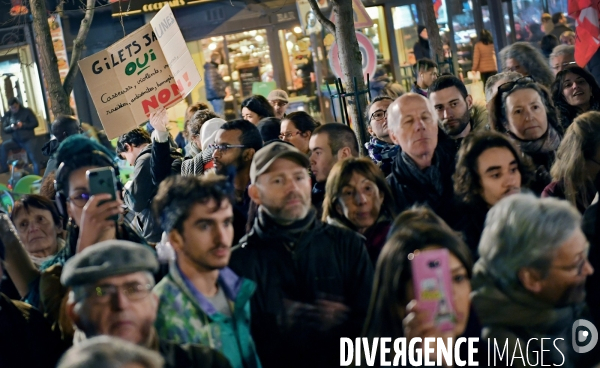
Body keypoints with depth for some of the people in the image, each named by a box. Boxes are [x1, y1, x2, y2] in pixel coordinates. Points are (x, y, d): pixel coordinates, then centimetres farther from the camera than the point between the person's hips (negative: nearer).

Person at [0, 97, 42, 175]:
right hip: (16, 140, 3)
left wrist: (23, 125, -20)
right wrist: (11, 127, -20)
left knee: (34, 159, -12)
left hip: (28, 139, -3)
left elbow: (35, 123, -7)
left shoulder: (27, 111, -3)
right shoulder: (8, 115, 4)